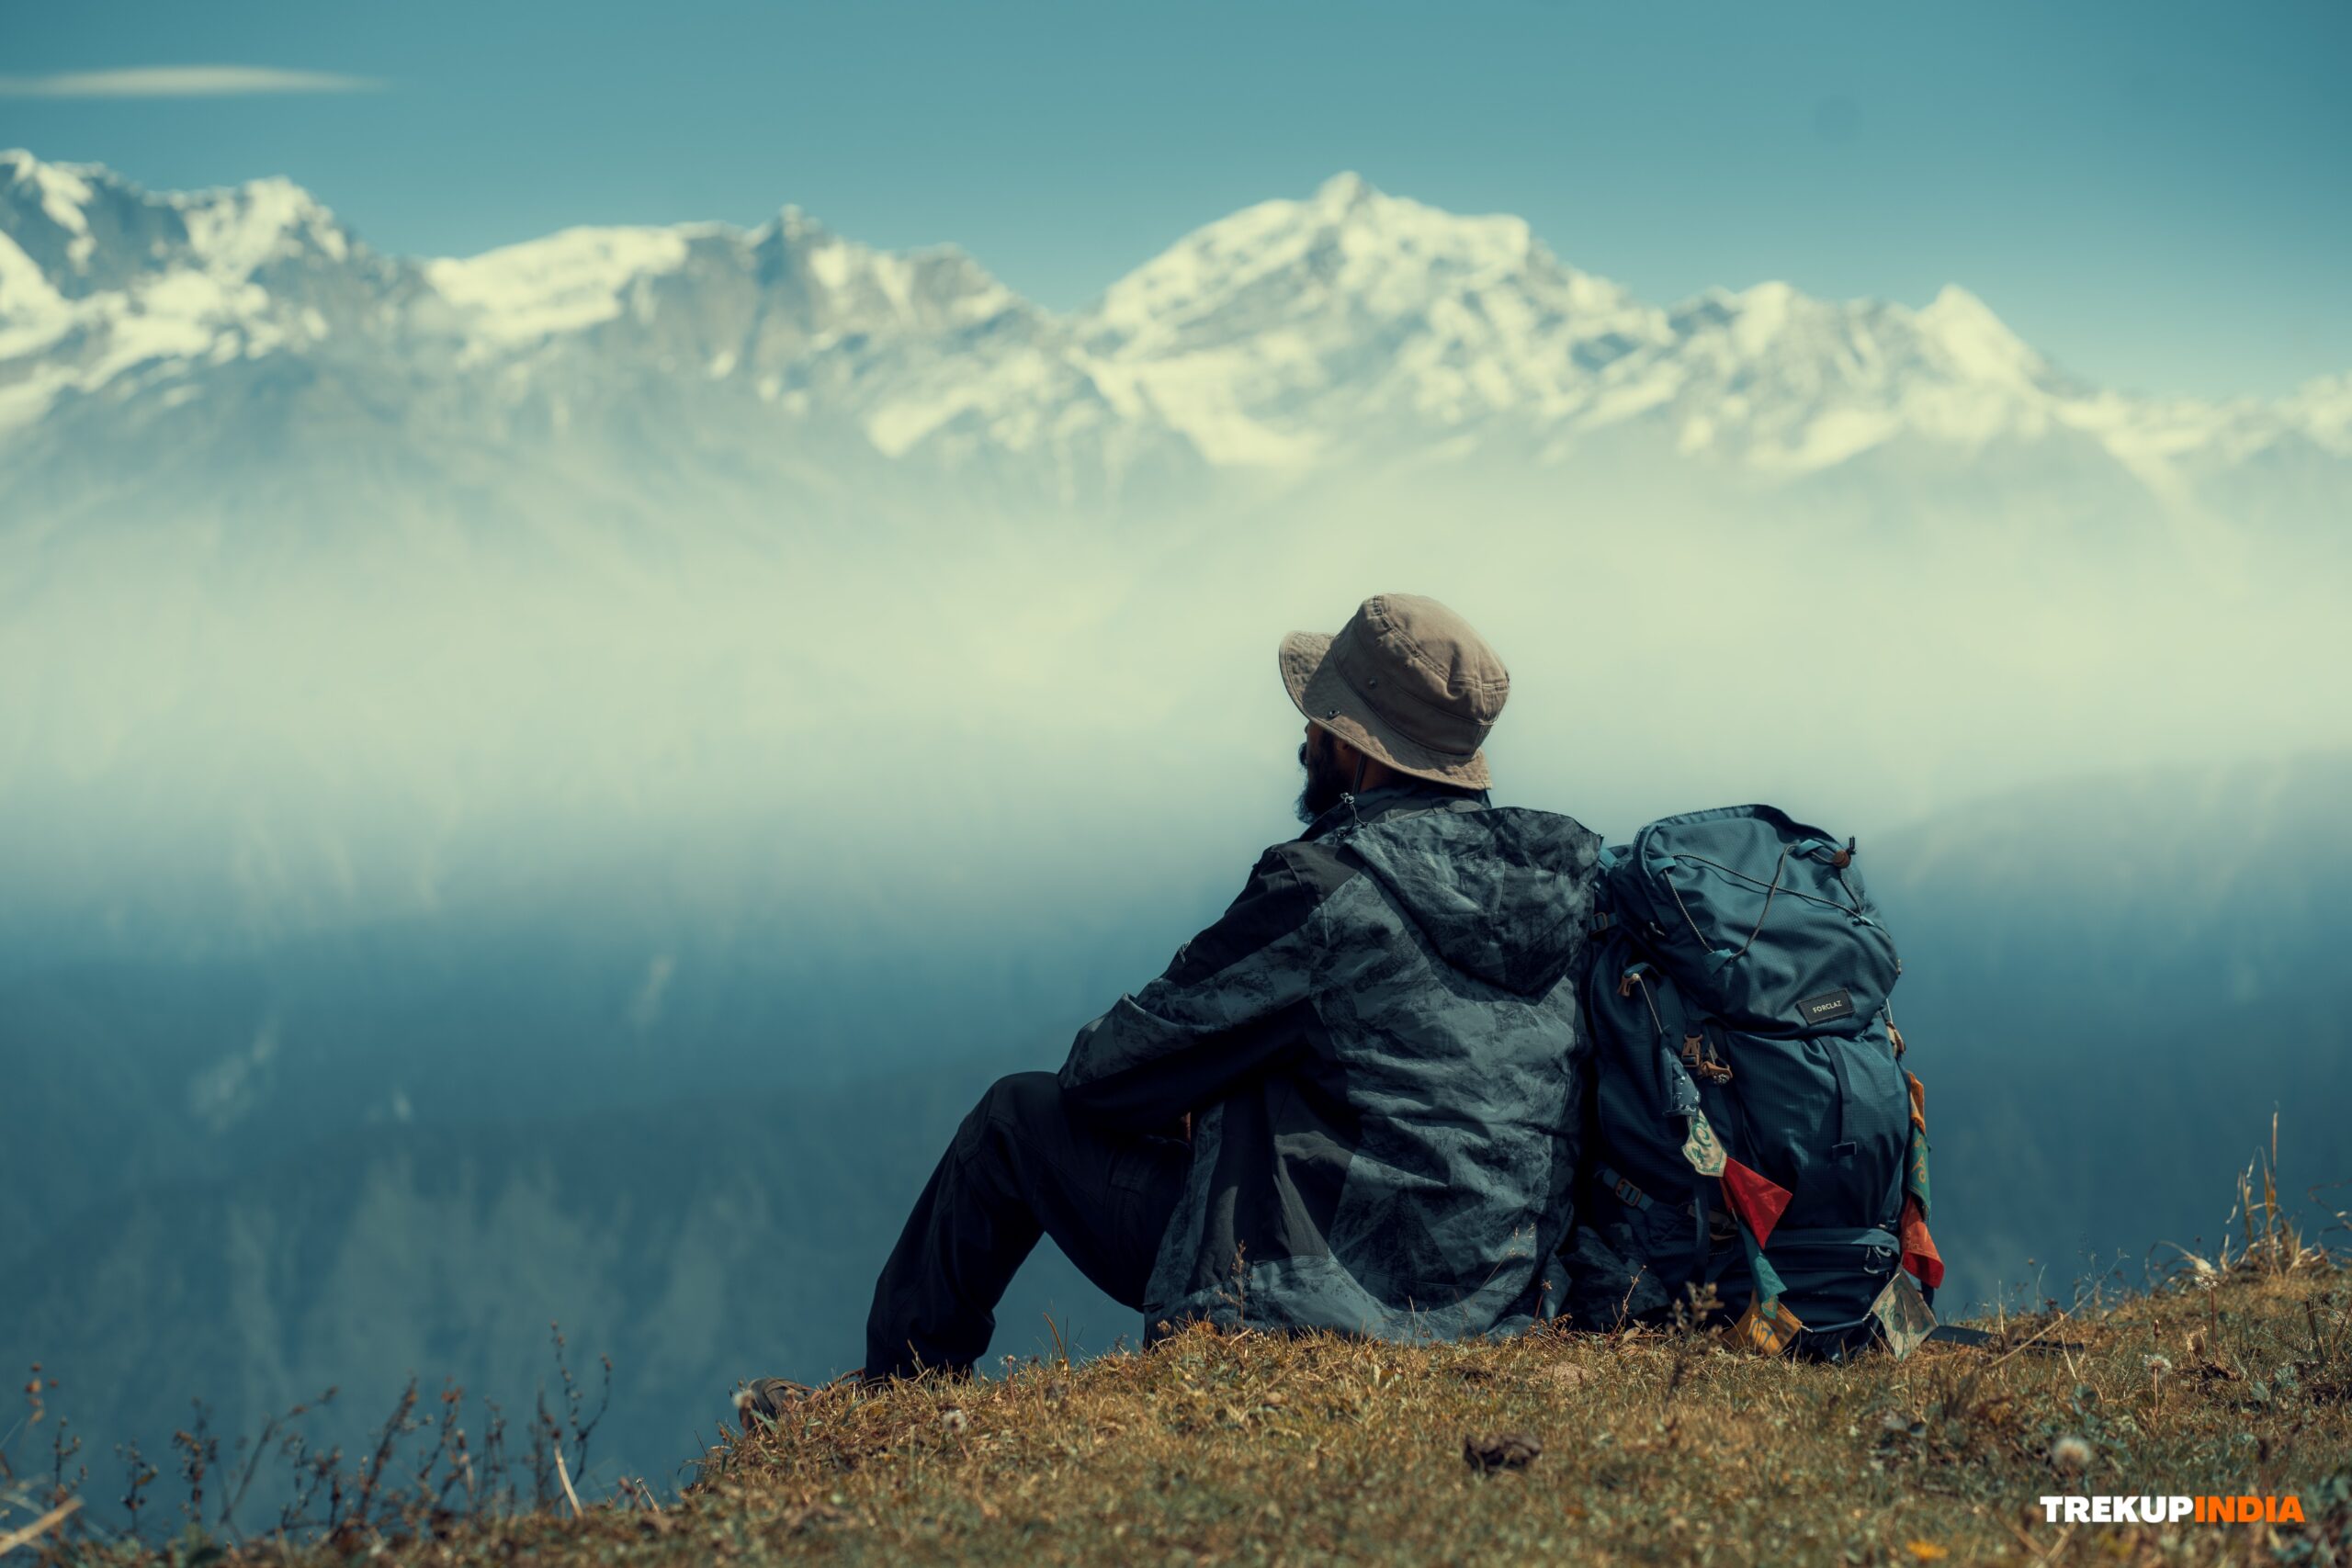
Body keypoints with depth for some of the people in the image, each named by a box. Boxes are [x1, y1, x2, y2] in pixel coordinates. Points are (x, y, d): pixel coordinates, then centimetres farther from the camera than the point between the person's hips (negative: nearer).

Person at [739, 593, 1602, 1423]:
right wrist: (1208, 1092, 18)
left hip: (1328, 1298, -8)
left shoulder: (1323, 890, -18)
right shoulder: (1560, 874, 4)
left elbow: (1109, 1068, -10)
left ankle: (894, 1394, 26)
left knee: (1020, 1116, 9)